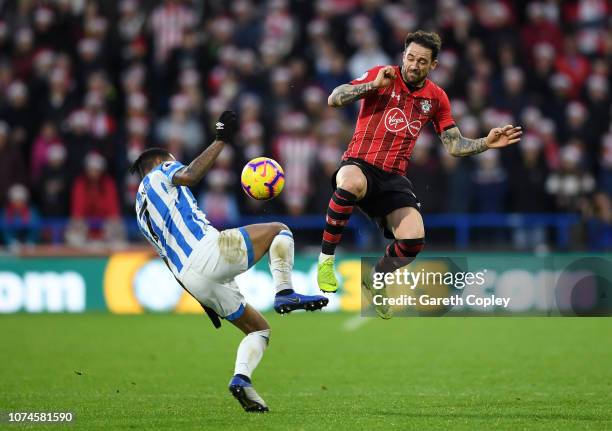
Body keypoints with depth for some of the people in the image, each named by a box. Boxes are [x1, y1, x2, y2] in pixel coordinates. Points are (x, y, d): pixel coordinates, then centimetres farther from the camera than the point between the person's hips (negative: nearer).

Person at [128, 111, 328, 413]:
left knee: (258, 330, 14)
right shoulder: (160, 173, 14)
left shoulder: (141, 212, 34)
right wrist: (221, 140, -9)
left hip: (190, 280, 8)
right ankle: (284, 292, -14)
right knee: (278, 230, 7)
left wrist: (204, 302, 32)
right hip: (207, 250, -8)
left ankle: (241, 378, -11)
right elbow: (188, 176, -12)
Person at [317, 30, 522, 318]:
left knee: (413, 240, -18)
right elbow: (334, 99, -7)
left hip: (393, 178, 4)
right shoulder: (381, 76, 0)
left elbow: (455, 146, 15)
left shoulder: (436, 98, 10)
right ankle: (325, 259, -25)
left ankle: (374, 281, 15)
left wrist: (486, 143, -2)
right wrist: (374, 84, -16)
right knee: (353, 183, -42)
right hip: (359, 164, -4)